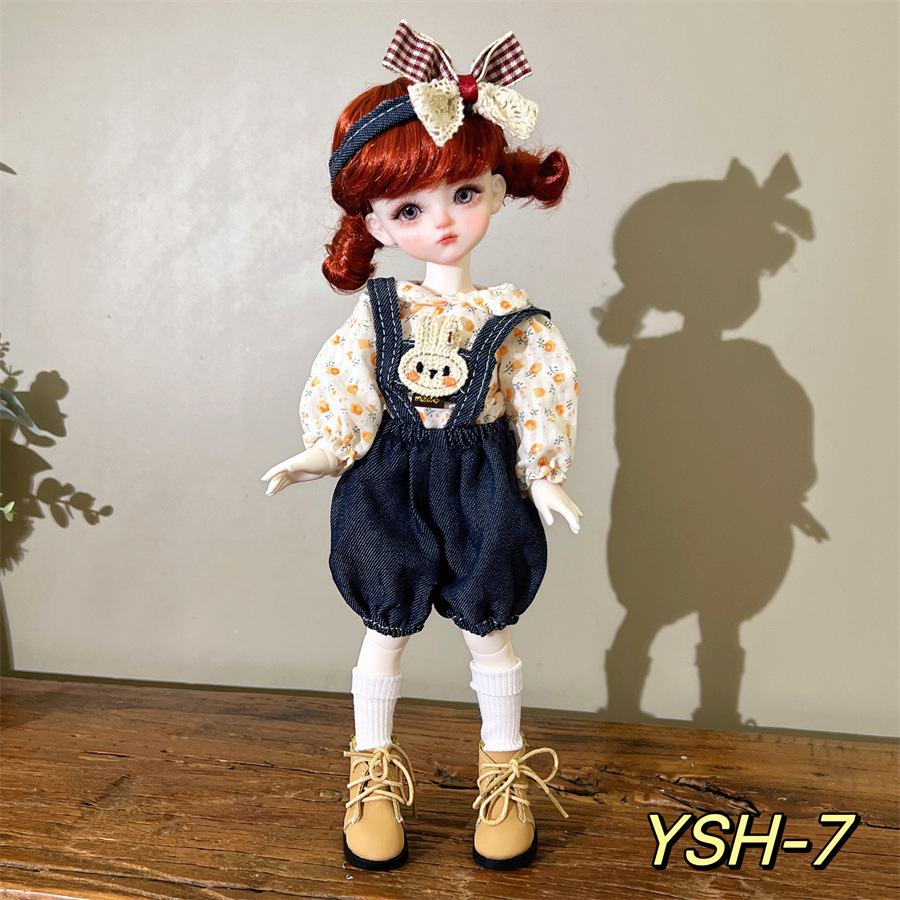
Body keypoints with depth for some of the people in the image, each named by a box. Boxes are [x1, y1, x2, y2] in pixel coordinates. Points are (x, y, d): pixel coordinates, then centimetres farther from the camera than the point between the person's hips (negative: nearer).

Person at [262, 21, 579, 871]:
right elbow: (340, 385, -2)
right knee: (384, 632, 13)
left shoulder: (514, 320, -7)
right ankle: (373, 774, 36)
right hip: (389, 486, 1)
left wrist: (542, 481, -6)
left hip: (481, 486, 0)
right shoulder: (377, 311, -7)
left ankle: (505, 771, 38)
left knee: (490, 633, 13)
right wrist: (322, 454, -10)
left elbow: (542, 405, -2)